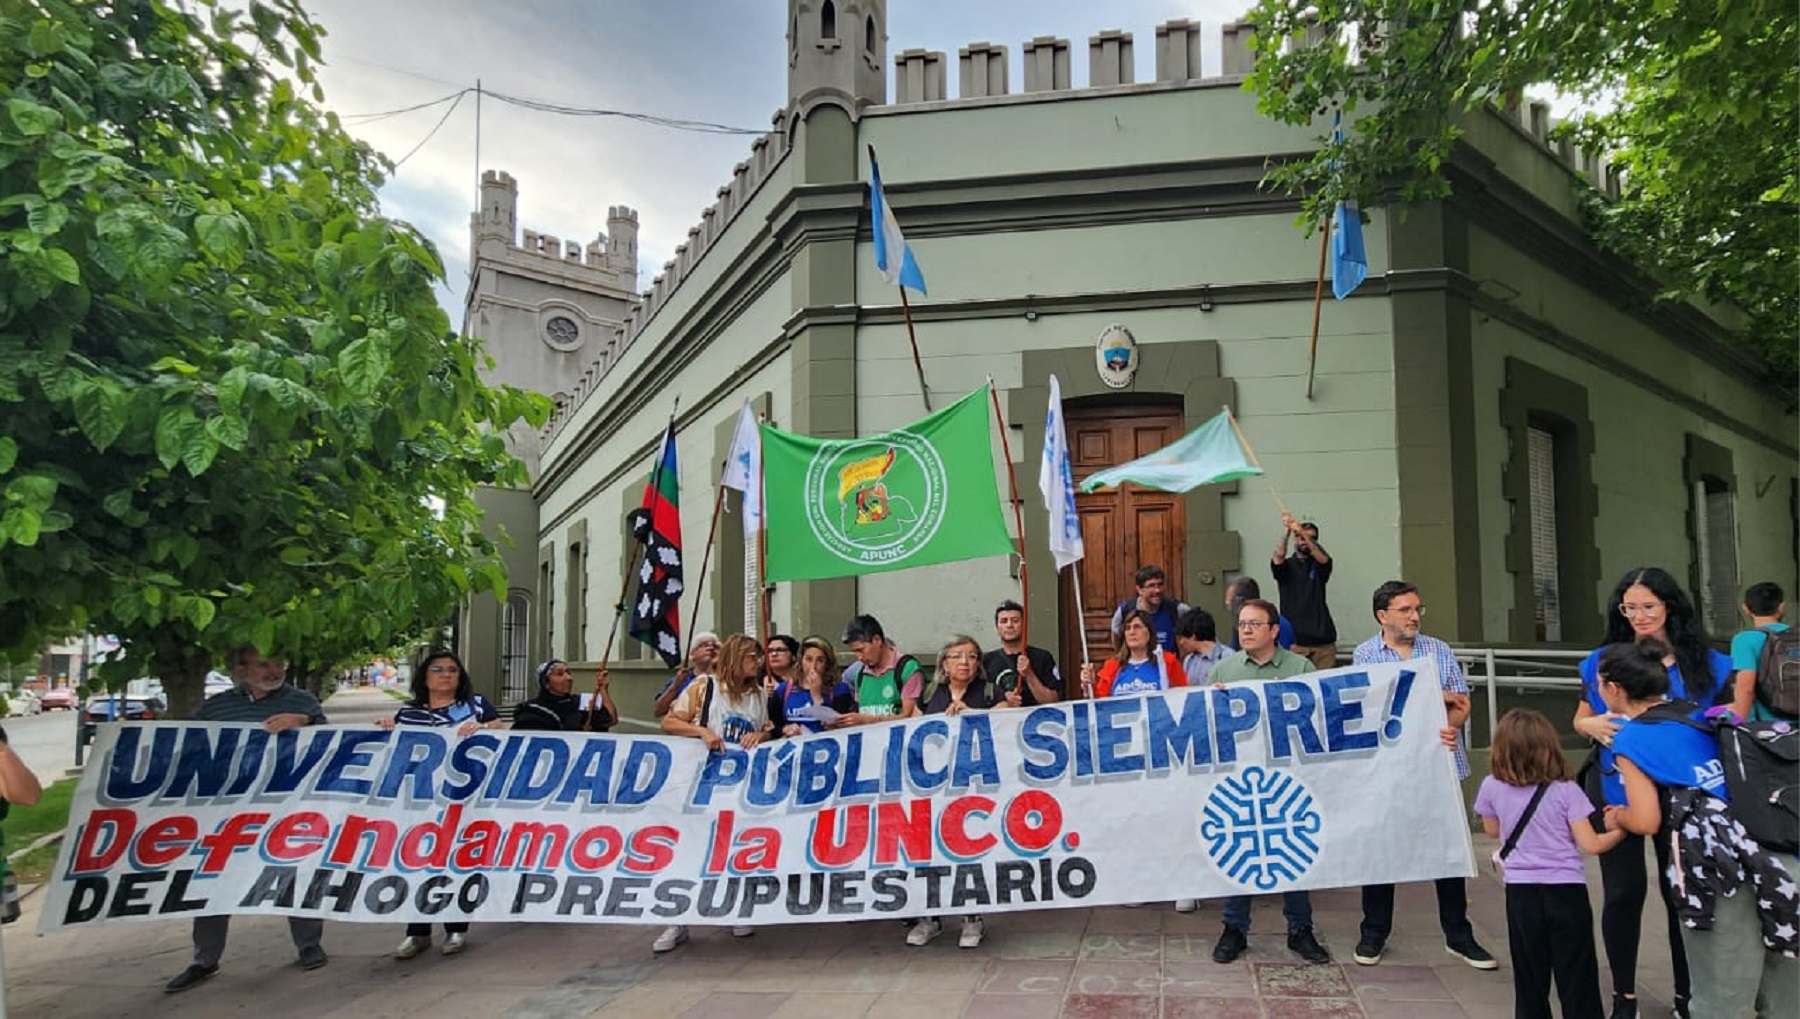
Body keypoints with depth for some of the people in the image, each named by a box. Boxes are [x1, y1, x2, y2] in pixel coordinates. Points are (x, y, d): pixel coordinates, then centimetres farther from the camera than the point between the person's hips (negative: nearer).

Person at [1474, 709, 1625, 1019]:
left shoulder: (1492, 787, -5)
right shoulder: (1566, 791, -10)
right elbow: (1590, 845, -9)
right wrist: (1620, 831, 7)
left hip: (1521, 891, 1)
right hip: (1566, 889, -1)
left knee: (1530, 977, 13)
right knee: (1577, 978, 8)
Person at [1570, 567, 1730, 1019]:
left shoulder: (1704, 663, 1)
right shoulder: (1602, 661, 4)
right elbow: (1580, 718, 11)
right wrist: (1592, 726, -10)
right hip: (1616, 790, 1)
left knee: (1681, 890, 8)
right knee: (1623, 891, 4)